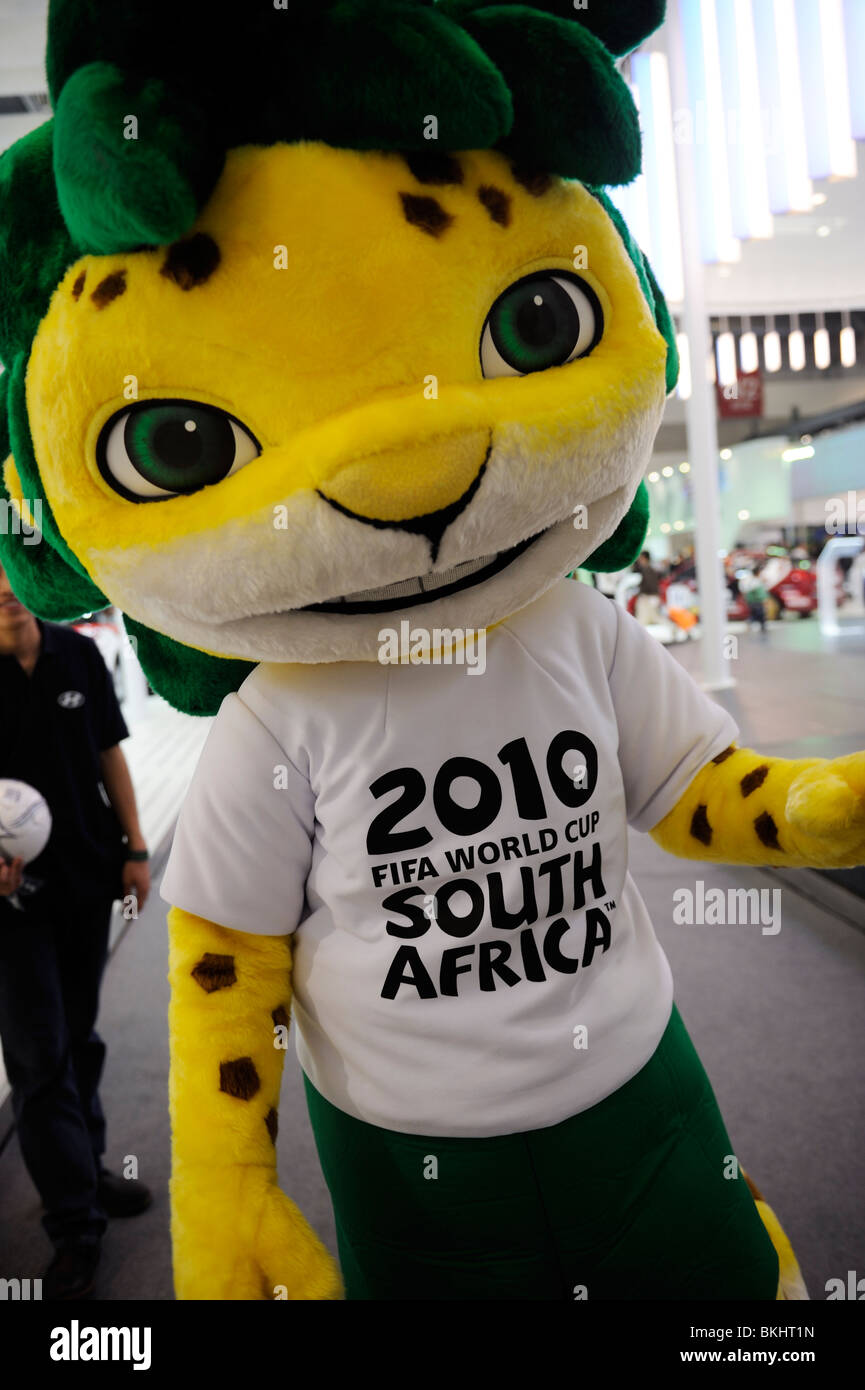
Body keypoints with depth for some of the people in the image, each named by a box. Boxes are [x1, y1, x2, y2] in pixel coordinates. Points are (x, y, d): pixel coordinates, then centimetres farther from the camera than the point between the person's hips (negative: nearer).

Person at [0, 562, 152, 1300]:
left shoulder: (78, 654, -2)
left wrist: (135, 848, 4)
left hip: (91, 874, 4)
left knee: (80, 1037, 18)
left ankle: (87, 1169, 36)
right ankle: (75, 1227, 13)